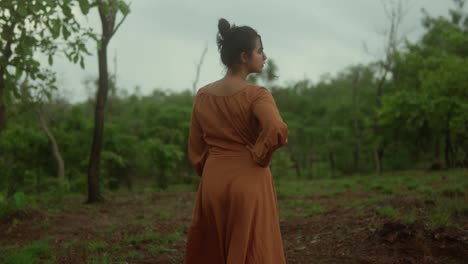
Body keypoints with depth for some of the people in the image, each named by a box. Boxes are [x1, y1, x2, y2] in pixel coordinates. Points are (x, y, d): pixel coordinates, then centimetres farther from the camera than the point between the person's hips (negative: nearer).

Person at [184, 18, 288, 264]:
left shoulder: (202, 95, 5)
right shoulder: (256, 95, -12)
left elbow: (195, 150, 10)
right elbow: (277, 130, -29)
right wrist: (259, 157, -12)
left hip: (212, 183, 5)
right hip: (249, 183, -5)